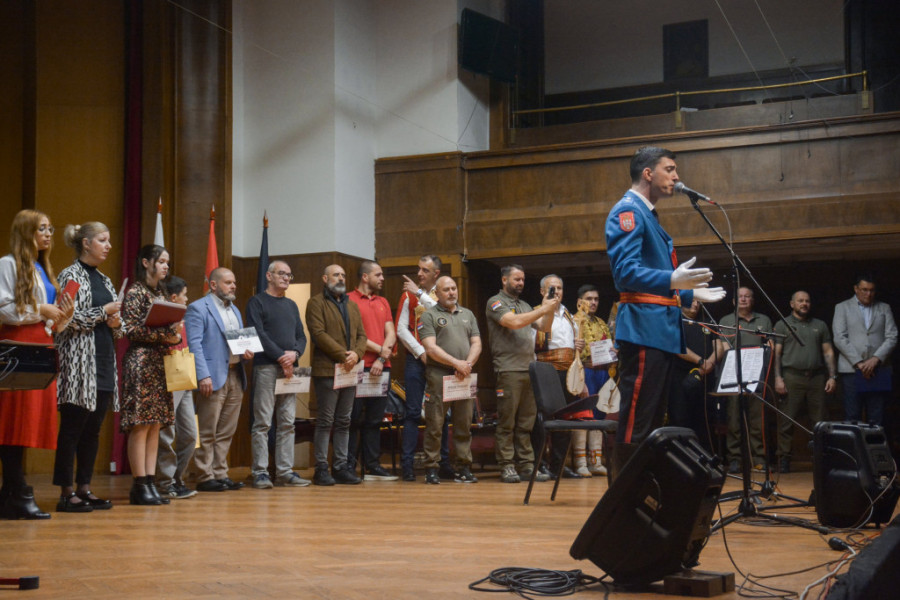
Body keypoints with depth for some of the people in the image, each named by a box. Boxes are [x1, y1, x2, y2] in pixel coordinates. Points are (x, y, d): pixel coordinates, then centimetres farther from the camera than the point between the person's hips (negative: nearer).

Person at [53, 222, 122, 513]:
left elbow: (116, 324, 21)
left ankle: (84, 488, 13)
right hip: (79, 363, -8)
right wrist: (103, 313, -10)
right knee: (72, 428, -5)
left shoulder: (104, 280, 19)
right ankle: (66, 492, -2)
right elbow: (69, 318, -15)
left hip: (104, 363, 8)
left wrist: (116, 324, 0)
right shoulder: (71, 276, -4)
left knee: (93, 429, 8)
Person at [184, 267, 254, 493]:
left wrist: (247, 352, 2)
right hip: (213, 377, -7)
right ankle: (205, 478, 0)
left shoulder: (235, 310, 21)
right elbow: (194, 344, -11)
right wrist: (203, 376, -19)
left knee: (226, 432, 9)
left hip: (235, 376, 8)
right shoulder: (198, 308, -4)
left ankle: (220, 474, 14)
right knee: (207, 432, -4)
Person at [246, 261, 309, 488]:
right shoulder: (257, 302, 2)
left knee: (287, 423, 5)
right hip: (266, 367, -6)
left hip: (290, 369, 6)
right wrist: (280, 357, -14)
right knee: (262, 422, -6)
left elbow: (301, 335, 15)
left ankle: (285, 471, 8)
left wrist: (295, 353, -6)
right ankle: (261, 472, -3)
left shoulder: (291, 305, 21)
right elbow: (258, 334, -9)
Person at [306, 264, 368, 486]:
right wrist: (342, 355, -16)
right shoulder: (316, 303, -1)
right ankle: (321, 468, 0)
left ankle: (341, 466, 13)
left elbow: (361, 335, 14)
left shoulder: (352, 306, 20)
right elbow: (319, 334, -12)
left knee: (344, 421, 8)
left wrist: (356, 354, -6)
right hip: (327, 370, -6)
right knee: (325, 421, -4)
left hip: (350, 371, 6)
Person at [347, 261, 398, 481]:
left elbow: (391, 334, 10)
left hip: (381, 368, 6)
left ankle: (372, 466, 12)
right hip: (359, 368, -6)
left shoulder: (383, 302, 18)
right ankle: (348, 466, 0)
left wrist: (382, 360, -4)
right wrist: (379, 349, -8)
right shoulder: (349, 300, -2)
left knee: (375, 419, 8)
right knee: (354, 419, -3)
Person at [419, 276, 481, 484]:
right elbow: (430, 348, -8)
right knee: (434, 425, -4)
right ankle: (431, 469, 2)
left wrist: (468, 364, -7)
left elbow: (476, 344, 12)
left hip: (464, 376, 4)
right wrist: (456, 363, -15)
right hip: (438, 375, -4)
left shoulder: (467, 314, 19)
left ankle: (463, 468, 11)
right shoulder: (430, 315, 3)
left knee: (464, 424, 5)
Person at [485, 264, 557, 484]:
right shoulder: (496, 302, 0)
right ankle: (507, 466, -1)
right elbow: (514, 322, -15)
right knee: (507, 422, -4)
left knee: (526, 422, 7)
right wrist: (543, 309, -13)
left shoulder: (524, 305, 22)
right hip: (508, 370, -7)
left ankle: (526, 464, 9)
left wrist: (551, 311, 1)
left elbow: (544, 327, 19)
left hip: (530, 370, 7)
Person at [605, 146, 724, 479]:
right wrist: (672, 281, -33)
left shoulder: (647, 215, 24)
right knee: (635, 426, -12)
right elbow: (625, 271, -21)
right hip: (643, 330, -11)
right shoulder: (628, 211, -8)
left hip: (661, 333, 11)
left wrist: (691, 293, 33)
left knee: (651, 424, 14)